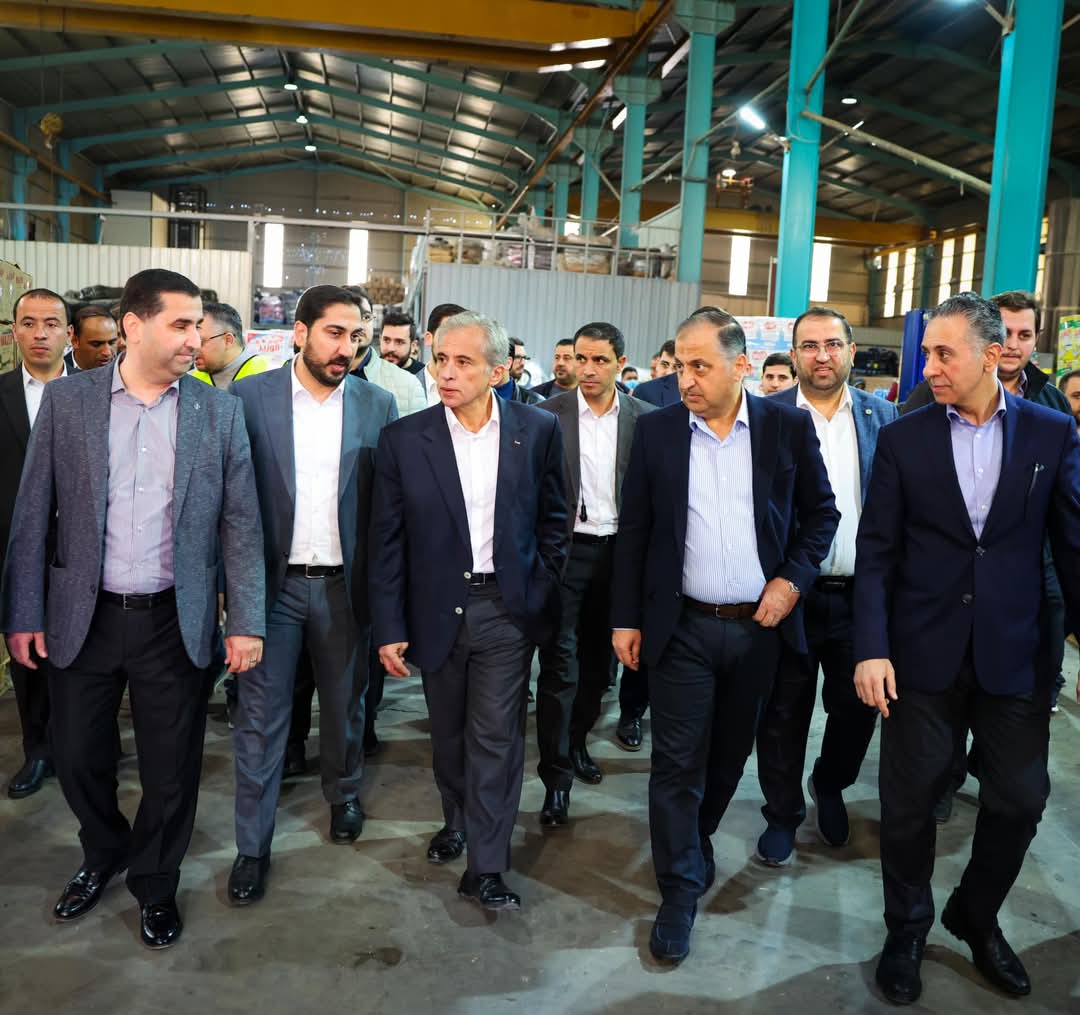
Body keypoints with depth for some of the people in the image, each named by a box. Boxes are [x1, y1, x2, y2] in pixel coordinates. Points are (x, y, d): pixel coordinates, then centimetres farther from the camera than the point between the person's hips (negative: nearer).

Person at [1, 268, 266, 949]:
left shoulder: (220, 412, -2)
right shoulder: (66, 400, -1)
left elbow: (240, 523, -2)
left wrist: (246, 623, -6)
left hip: (176, 622, -1)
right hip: (82, 618, 1)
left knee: (172, 770, 10)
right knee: (78, 755, 17)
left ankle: (155, 882, 36)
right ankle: (103, 855, 46)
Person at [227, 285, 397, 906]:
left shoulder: (378, 405, -1)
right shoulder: (250, 397, -4)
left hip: (346, 584, 1)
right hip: (272, 581, -1)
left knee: (346, 702, 17)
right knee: (261, 715, 6)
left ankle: (344, 792, 43)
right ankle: (254, 845, 21)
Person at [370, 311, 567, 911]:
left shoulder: (538, 429, -4)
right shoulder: (405, 439, -6)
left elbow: (553, 517, 7)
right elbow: (387, 541, -3)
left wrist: (543, 589, 2)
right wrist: (389, 627, -4)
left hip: (507, 609, -1)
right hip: (438, 609, 1)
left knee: (497, 737, 2)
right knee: (448, 733, 17)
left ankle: (487, 867, 16)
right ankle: (457, 822, 42)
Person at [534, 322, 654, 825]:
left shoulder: (644, 418, 1)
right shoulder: (548, 414, -4)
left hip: (618, 551, 3)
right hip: (564, 550, -3)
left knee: (597, 660, 15)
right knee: (560, 664, -1)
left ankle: (576, 743, 35)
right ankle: (556, 774, 8)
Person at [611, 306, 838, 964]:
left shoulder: (789, 427, -2)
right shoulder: (657, 431, -2)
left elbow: (821, 511, 7)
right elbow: (634, 531, 2)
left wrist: (794, 579, -7)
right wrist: (627, 618, 1)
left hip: (759, 626, 1)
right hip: (682, 627, -1)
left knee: (730, 756, 17)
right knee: (678, 763, 3)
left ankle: (696, 841, 43)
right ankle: (680, 891, 18)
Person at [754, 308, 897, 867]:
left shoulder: (883, 416, 4)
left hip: (863, 593, 3)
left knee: (858, 706, 14)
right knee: (785, 712, 9)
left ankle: (829, 784, 43)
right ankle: (782, 813, 30)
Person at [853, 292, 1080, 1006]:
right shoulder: (903, 438, -1)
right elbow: (876, 553, -2)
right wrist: (871, 648, -10)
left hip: (1016, 655, 1)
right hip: (923, 654, -1)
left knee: (1020, 801, 11)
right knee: (911, 800, 9)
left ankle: (976, 918, 38)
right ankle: (908, 930, 32)